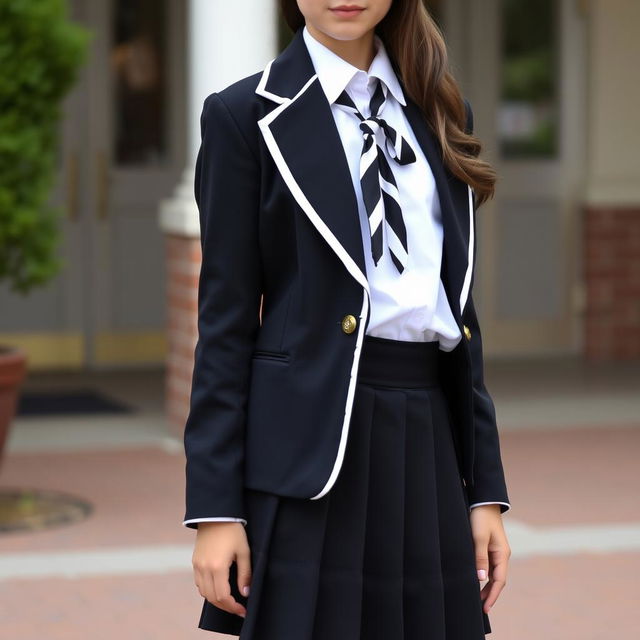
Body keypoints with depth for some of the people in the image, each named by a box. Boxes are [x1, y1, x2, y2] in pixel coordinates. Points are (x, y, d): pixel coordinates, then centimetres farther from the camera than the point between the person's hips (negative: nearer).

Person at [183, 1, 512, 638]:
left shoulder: (442, 114, 16)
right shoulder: (245, 115, 1)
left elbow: (458, 306, 16)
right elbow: (225, 317, -2)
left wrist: (486, 490, 11)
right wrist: (214, 509, -8)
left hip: (429, 446, 5)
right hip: (310, 449, -4)